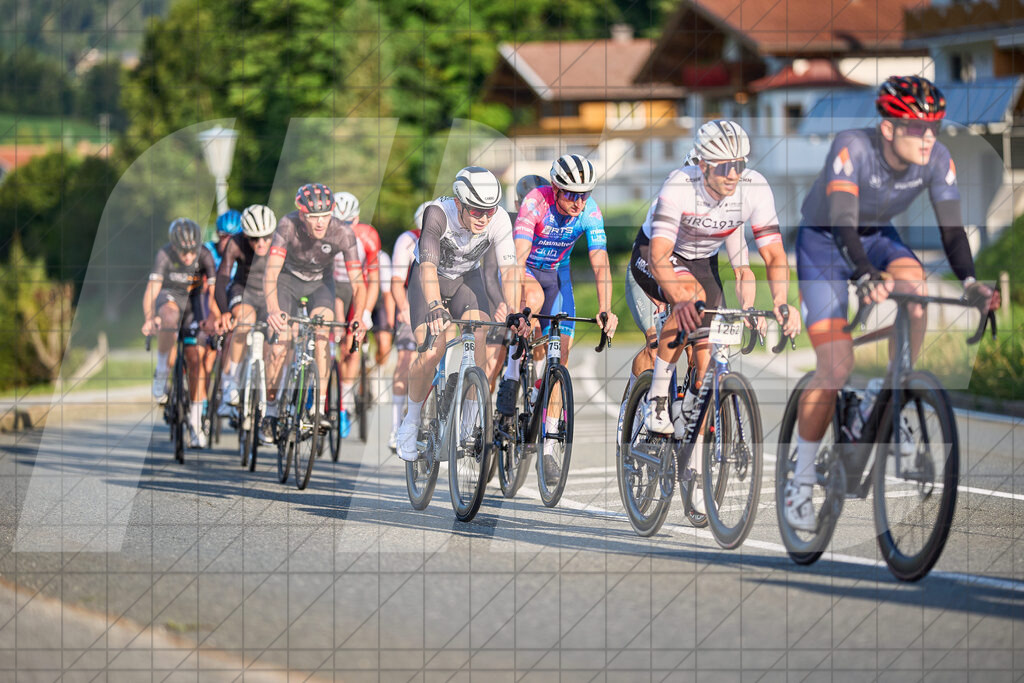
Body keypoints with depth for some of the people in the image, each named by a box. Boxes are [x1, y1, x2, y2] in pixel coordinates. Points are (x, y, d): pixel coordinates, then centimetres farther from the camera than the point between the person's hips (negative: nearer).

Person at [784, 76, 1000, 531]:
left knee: (914, 286, -31)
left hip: (878, 237, 4)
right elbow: (842, 222, -42)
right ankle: (801, 482, 0)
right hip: (824, 243, -4)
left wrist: (969, 281, -42)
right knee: (836, 367, -15)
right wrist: (867, 277, -58)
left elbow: (951, 227, -23)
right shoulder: (852, 149, -33)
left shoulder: (937, 160, -20)